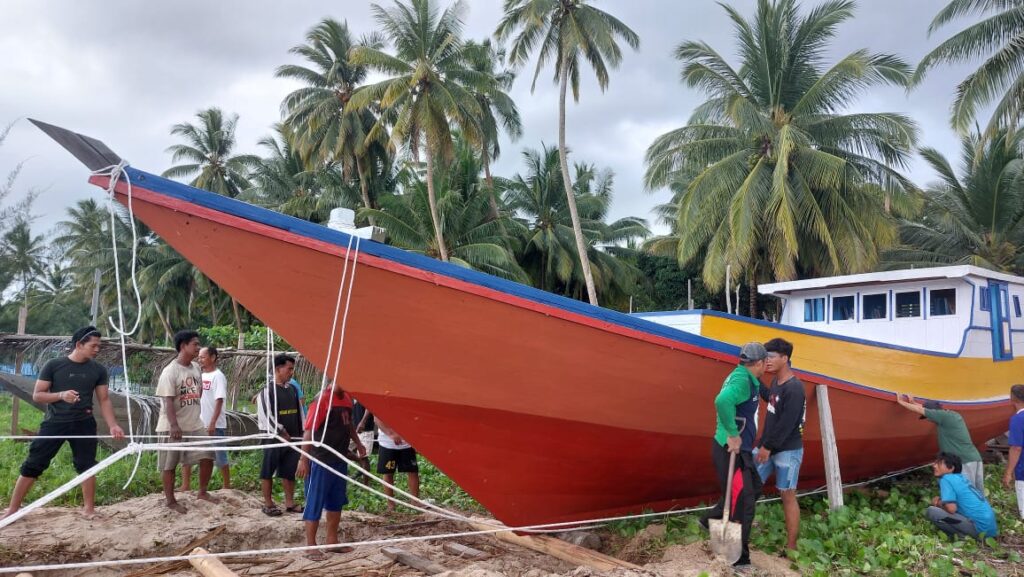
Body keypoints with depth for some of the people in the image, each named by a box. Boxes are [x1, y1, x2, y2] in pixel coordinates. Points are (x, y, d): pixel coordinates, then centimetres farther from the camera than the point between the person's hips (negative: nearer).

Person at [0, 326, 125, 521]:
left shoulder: (98, 370, 1)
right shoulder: (53, 365, -6)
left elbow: (104, 400, 4)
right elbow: (37, 395, -4)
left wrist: (113, 425, -8)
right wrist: (61, 395, -23)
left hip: (83, 424, 2)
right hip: (54, 423, -2)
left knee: (86, 466, 4)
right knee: (32, 465, 2)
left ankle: (89, 509, 15)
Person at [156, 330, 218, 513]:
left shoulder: (196, 368, 5)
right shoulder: (170, 371, -17)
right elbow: (167, 401, -22)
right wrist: (174, 425, -29)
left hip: (194, 424, 7)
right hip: (172, 427, -7)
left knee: (208, 455, 5)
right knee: (169, 465, 7)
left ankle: (202, 492, 22)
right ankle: (170, 500, 20)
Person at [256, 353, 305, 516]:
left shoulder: (292, 389, 10)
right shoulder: (268, 390, -11)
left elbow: (299, 411, 15)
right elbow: (266, 415, -15)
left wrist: (301, 433, 11)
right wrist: (281, 432, -13)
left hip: (292, 438, 6)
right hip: (274, 438, -6)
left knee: (290, 471, 11)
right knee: (268, 471, 4)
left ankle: (290, 503, 20)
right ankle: (268, 504, 13)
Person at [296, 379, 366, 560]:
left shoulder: (347, 398, 7)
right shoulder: (322, 399, -18)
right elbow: (309, 430, -19)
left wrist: (357, 443, 20)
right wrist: (303, 459, -20)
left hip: (340, 459, 8)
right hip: (321, 461, -8)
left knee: (336, 501, 16)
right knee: (315, 503, 2)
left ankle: (332, 540, 28)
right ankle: (311, 545, 12)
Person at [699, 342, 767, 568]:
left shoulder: (744, 378, 12)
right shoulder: (741, 379, -20)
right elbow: (723, 400, -40)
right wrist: (733, 434, -31)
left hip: (740, 449, 10)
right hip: (730, 450, -10)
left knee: (753, 488, 24)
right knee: (743, 502, -2)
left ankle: (711, 520, 32)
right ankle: (738, 557, 10)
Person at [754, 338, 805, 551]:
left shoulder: (794, 388, -20)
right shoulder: (776, 382, 7)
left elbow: (786, 424, -22)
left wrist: (768, 447, -18)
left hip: (787, 451, -9)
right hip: (768, 446, 9)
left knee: (787, 496, 0)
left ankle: (791, 546, 9)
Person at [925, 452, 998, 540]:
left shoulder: (946, 479, -9)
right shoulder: (960, 478, 17)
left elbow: (951, 508, -17)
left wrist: (939, 504, 3)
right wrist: (941, 501, 12)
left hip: (979, 527, -9)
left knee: (931, 511, -14)